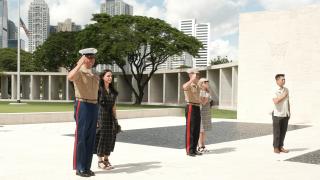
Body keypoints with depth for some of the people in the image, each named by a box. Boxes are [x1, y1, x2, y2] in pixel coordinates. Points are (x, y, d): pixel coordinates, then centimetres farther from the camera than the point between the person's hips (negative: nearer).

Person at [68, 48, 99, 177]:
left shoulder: (94, 74, 17)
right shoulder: (79, 71, -8)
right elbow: (70, 77, -34)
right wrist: (79, 64, -31)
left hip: (94, 107, 8)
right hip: (82, 106, -8)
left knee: (90, 139, 9)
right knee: (81, 138, -3)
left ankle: (86, 167, 17)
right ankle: (79, 168, 4)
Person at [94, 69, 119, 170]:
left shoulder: (112, 91, 13)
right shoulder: (98, 89, -5)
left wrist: (115, 119, 12)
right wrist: (95, 119, -15)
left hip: (110, 116, 6)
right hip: (100, 115, -6)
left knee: (110, 138, 8)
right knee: (101, 137, -2)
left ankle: (106, 159, 19)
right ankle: (100, 161, 8)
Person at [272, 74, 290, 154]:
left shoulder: (286, 89, 11)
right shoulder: (275, 91, -10)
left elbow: (287, 101, 18)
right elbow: (275, 101, -25)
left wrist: (289, 111, 17)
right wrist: (283, 96, -16)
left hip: (285, 114, 6)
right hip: (277, 114, -6)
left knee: (283, 132, 10)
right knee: (277, 132, 2)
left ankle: (281, 147, 19)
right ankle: (276, 147, 11)